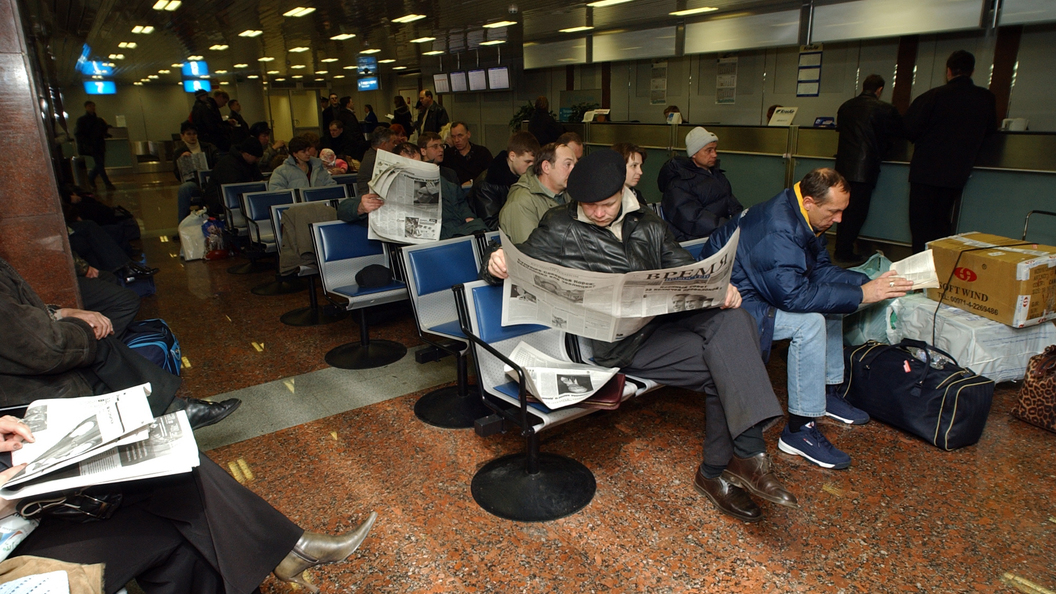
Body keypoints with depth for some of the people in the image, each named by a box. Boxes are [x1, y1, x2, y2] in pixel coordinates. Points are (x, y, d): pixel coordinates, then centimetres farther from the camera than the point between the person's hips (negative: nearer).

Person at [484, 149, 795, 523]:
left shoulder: (648, 224, 15)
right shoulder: (560, 229, 2)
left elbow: (685, 270, 18)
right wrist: (497, 264, -24)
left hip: (668, 315, 6)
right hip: (618, 341, -5)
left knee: (732, 319, -24)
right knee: (723, 367, -22)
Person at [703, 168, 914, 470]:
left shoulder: (804, 218, 3)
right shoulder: (778, 227, -28)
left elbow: (821, 270, 7)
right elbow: (792, 295, -32)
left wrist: (868, 281, -7)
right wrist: (860, 295, -28)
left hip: (762, 290, 11)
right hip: (730, 299, -11)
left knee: (830, 300, 15)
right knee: (809, 322, -26)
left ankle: (826, 392, 24)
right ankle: (799, 429, -17)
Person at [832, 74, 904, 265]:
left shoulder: (846, 106, 7)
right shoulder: (885, 109, -8)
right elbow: (898, 132, 5)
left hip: (843, 165, 6)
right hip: (865, 167, -6)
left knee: (845, 209, 14)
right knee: (857, 211, 0)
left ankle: (841, 250, 21)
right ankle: (845, 253, 2)